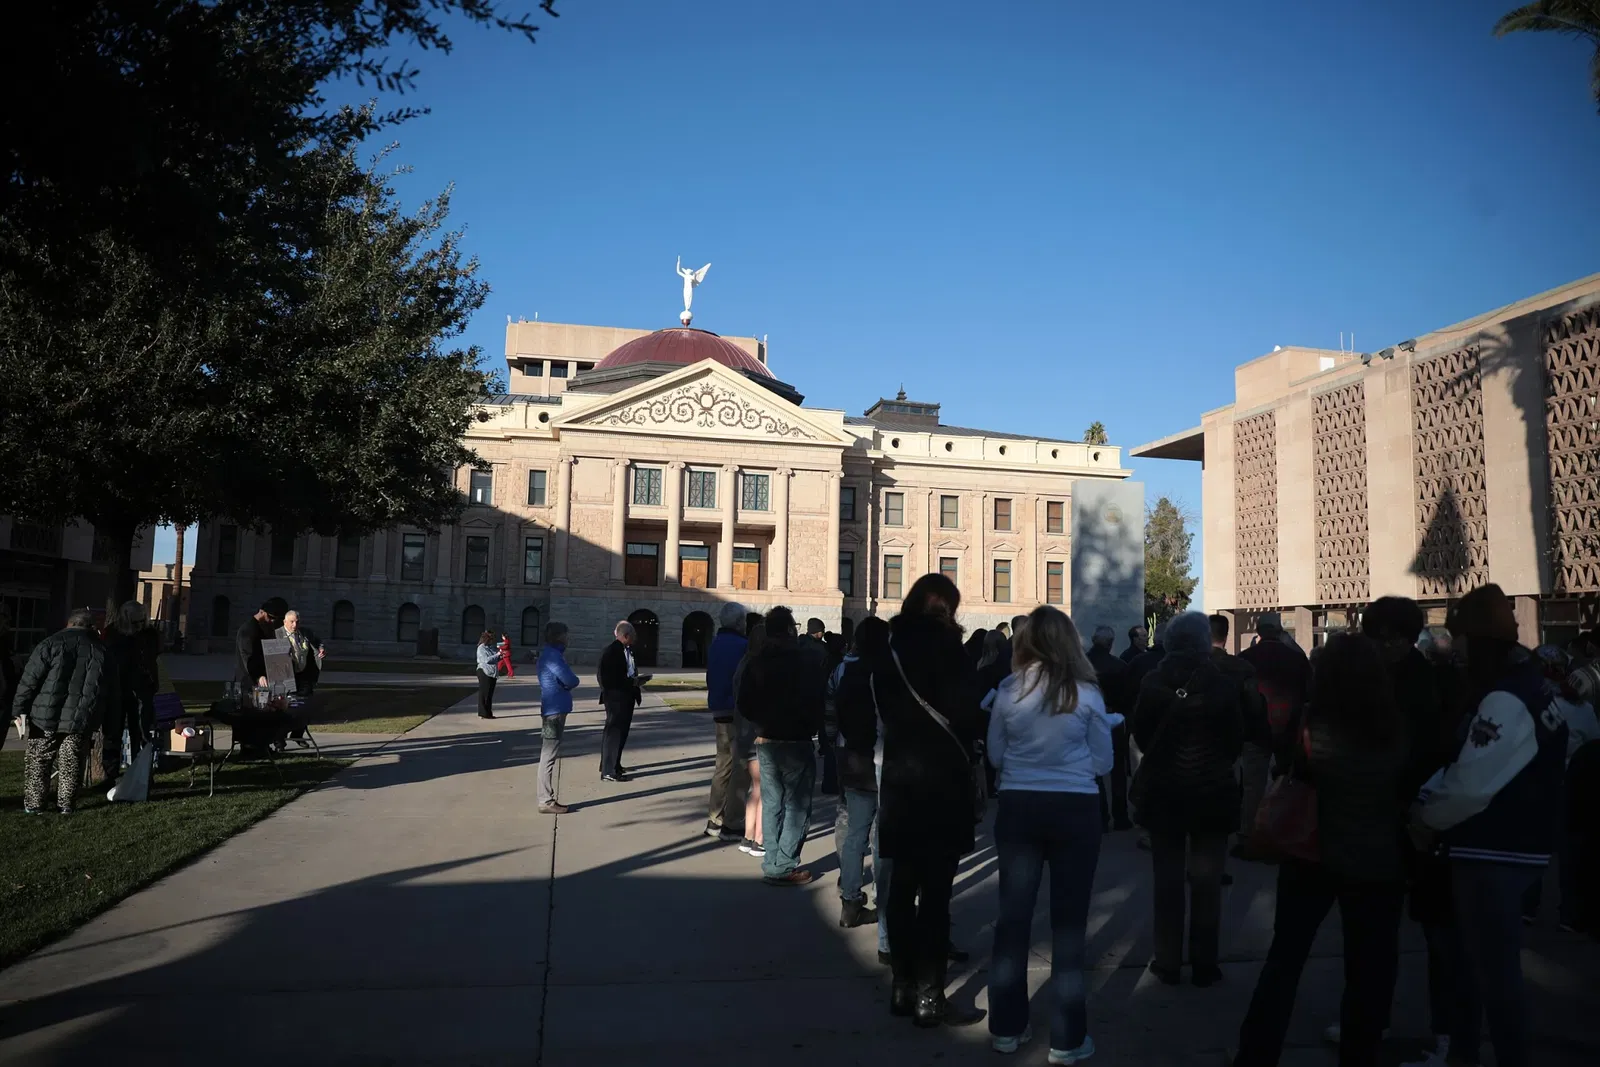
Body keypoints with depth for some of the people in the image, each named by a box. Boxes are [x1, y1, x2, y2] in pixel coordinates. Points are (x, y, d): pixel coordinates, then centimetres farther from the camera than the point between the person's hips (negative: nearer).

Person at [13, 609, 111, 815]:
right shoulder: (101, 650, 4)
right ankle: (66, 804, 13)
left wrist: (19, 709, -2)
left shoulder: (50, 644, -4)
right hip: (81, 720, 2)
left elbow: (29, 680, -7)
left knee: (37, 760, 11)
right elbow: (111, 691, 9)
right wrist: (97, 715, 21)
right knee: (71, 763, 11)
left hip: (46, 716, -2)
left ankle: (33, 804, 13)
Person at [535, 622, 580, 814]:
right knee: (549, 756, -5)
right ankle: (546, 802, -1)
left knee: (549, 756, 13)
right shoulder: (552, 655, -16)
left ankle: (548, 799, 19)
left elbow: (564, 680, 16)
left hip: (555, 710, 10)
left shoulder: (552, 654, 16)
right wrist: (566, 683, -1)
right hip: (554, 711, -10)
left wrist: (565, 684, -4)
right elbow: (571, 681, -20)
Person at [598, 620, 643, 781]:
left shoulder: (628, 650, 10)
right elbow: (609, 677, -23)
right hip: (616, 698, -9)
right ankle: (608, 771, -3)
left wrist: (636, 681, 3)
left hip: (626, 697, 9)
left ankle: (613, 764, 31)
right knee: (614, 731, -6)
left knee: (621, 731, 18)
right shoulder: (611, 651, -17)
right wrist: (632, 682, -22)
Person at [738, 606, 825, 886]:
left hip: (765, 741, 6)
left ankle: (772, 863, 16)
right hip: (796, 742, -6)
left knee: (771, 803, 13)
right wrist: (814, 728, 6)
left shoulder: (756, 663, 4)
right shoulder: (804, 661, -12)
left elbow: (744, 701, 8)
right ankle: (784, 867, -1)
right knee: (797, 805, 1)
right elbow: (820, 697, -10)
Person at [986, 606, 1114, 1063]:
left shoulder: (1009, 690, -4)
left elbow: (995, 755, 7)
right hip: (1075, 809, -1)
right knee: (1068, 922, 8)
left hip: (1018, 807, 2)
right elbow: (1103, 762, 1)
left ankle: (1006, 1027, 22)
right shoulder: (1086, 692, -8)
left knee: (1013, 917, 11)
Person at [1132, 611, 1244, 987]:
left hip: (1162, 790, 1)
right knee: (1207, 878, 8)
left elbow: (1140, 734, 1)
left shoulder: (1153, 683, -7)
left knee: (1168, 877, 10)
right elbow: (1237, 739, -2)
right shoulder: (1223, 685, -11)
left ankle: (1167, 961, 16)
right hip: (1213, 791, -1)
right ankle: (1204, 964, 13)